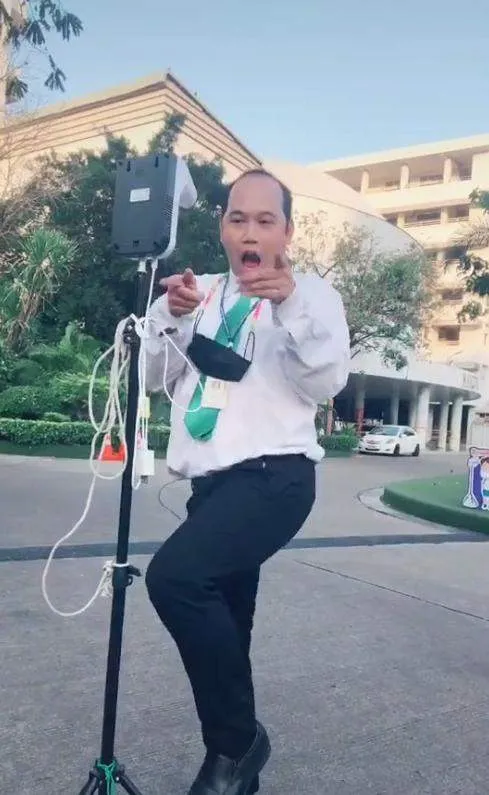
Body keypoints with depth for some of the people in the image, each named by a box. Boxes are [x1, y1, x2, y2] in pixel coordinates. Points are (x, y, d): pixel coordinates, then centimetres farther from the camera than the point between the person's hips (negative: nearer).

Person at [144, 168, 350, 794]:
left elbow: (328, 383, -10)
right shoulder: (201, 293, 16)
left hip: (275, 476, -6)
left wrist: (293, 306, -23)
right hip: (210, 480, 6)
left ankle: (237, 740, -5)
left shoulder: (311, 293, 3)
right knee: (223, 628, 11)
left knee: (174, 576, -26)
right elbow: (157, 379, 11)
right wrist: (169, 316, -6)